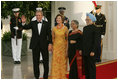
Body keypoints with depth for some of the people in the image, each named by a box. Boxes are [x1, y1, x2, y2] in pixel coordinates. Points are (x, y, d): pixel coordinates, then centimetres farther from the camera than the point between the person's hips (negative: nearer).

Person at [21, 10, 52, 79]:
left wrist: (50, 44, -9)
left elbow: (49, 35, -1)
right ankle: (36, 76, 18)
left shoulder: (46, 24, 0)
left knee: (46, 61, 7)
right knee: (35, 61, 7)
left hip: (44, 45, -1)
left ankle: (45, 76, 20)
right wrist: (23, 23, -32)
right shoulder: (33, 23, 3)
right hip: (35, 45, 1)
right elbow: (26, 27, -12)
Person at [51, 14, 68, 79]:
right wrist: (52, 48, 5)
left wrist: (66, 49, -2)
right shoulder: (54, 28, 4)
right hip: (56, 47, 1)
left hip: (63, 47, -1)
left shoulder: (65, 28, -2)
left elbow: (67, 39, 1)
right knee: (55, 62, -1)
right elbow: (53, 39, 10)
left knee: (63, 62, 4)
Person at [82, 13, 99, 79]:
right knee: (86, 66, 12)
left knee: (92, 66, -2)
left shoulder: (95, 28, -10)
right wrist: (81, 49, 12)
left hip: (91, 51, -7)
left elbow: (96, 41, -14)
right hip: (85, 51, 7)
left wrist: (93, 51, -18)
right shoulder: (85, 28, 14)